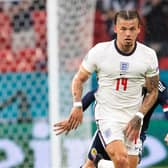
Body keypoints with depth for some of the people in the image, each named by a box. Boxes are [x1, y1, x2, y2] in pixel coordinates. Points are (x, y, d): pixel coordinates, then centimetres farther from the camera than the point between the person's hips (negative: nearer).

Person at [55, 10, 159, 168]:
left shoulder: (149, 55, -3)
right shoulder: (99, 51, -9)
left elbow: (152, 91, 8)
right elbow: (79, 79, 5)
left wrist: (138, 117, -5)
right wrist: (77, 105, -10)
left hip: (133, 118, 3)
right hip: (107, 115, -3)